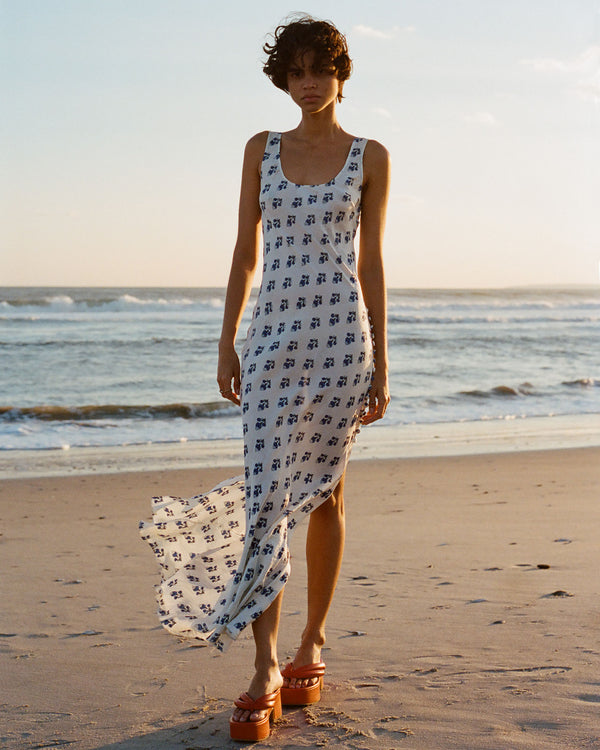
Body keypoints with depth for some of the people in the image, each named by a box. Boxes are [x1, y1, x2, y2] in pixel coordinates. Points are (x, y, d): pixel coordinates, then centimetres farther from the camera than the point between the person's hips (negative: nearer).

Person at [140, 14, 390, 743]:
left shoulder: (370, 157, 4)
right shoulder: (261, 149, 10)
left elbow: (370, 262, 3)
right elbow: (245, 250, 9)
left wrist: (380, 364, 0)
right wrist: (227, 342, 3)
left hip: (340, 329, -1)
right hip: (273, 334, 1)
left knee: (323, 493, 7)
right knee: (265, 496, -8)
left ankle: (310, 646, 22)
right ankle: (265, 672, -6)